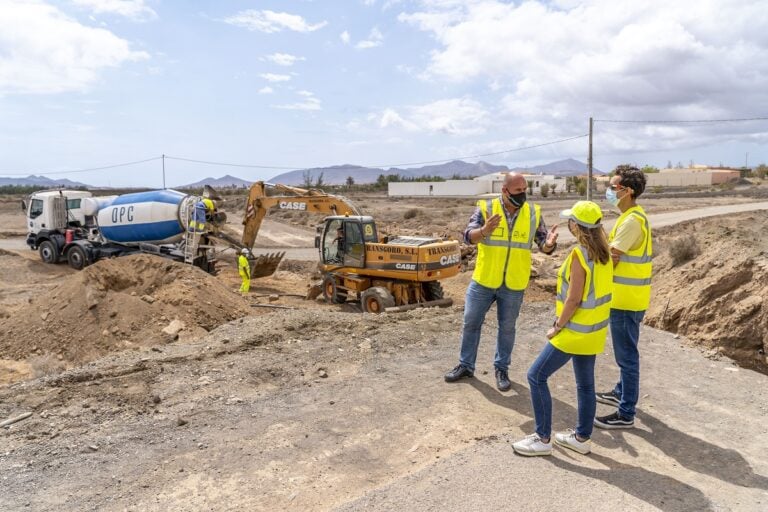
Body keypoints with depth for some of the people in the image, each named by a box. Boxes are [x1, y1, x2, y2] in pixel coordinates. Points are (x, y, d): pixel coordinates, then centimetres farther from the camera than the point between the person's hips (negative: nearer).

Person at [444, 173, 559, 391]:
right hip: (483, 281, 0)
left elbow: (543, 245, -1)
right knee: (471, 323, 11)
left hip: (514, 285, 1)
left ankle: (501, 369, 30)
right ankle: (466, 365, 29)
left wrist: (549, 244, -25)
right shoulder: (485, 208, -9)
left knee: (507, 327, 13)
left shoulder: (534, 213, -3)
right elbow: (468, 236, -18)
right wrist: (484, 230, -40)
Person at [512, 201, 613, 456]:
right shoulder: (602, 252, 4)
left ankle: (543, 438, 7)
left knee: (536, 376, 1)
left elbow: (574, 298, -23)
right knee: (585, 384, 17)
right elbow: (598, 288, 11)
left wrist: (557, 326, -12)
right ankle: (582, 437, 30)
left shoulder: (579, 254, -22)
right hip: (594, 329, 9)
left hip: (576, 331, -9)